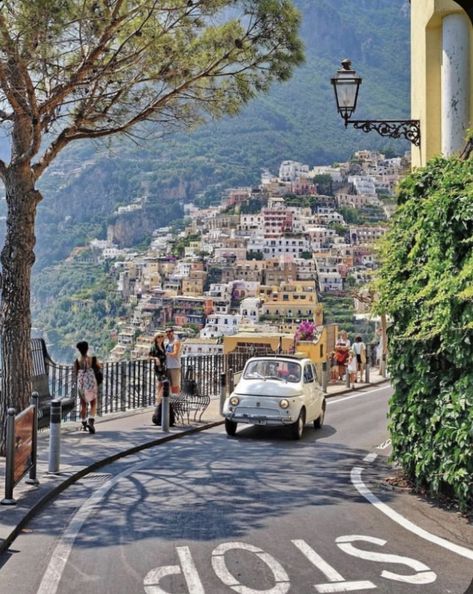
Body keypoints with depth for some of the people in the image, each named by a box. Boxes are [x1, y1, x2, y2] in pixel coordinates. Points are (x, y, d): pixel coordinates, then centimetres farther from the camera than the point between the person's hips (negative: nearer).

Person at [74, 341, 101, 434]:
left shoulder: (76, 362, -10)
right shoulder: (94, 360, -10)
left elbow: (75, 374, 0)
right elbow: (100, 369, 8)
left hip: (81, 385, 1)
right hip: (92, 384, -1)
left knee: (83, 405, 18)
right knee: (93, 405, 12)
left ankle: (84, 424, 26)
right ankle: (91, 420, -11)